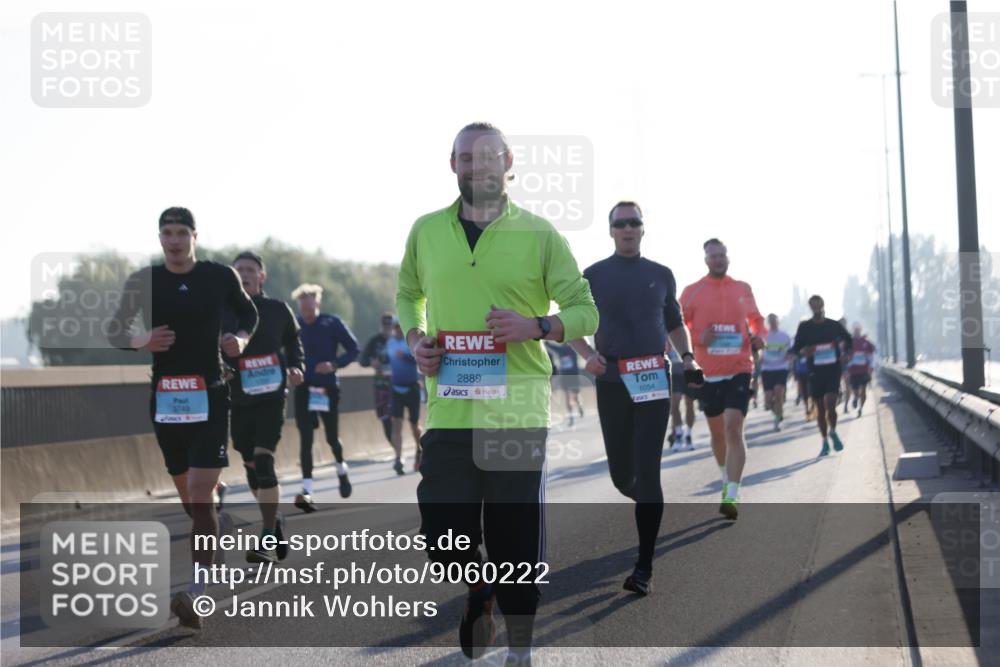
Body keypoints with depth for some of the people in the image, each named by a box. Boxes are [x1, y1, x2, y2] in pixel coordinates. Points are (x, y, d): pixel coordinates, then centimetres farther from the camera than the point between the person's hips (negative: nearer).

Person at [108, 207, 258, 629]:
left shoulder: (221, 276, 1)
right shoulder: (142, 282, 3)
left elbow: (249, 313, 18)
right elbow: (114, 330, 10)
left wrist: (241, 337, -4)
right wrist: (139, 341, -11)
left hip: (210, 397, -3)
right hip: (164, 398, 3)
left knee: (201, 498, -14)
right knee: (187, 498, 11)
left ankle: (196, 595, -19)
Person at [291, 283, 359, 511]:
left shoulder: (332, 323, -5)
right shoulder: (294, 325, 1)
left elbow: (354, 349, -2)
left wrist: (335, 364, -17)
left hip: (328, 388, -1)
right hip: (303, 389, 1)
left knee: (332, 437, 7)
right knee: (305, 439, -7)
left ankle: (341, 469, 40)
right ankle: (307, 490, -9)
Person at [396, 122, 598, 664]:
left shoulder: (539, 233, 1)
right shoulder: (426, 231, 9)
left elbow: (586, 311, 4)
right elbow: (408, 294, 24)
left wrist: (537, 326, -15)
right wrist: (415, 339, 5)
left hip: (517, 411, -2)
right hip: (447, 411, 2)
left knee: (517, 535, 4)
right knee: (443, 534, 4)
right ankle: (477, 610, 35)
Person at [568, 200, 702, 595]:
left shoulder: (661, 276, 9)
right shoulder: (594, 276, 5)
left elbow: (674, 324, 20)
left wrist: (687, 358, 4)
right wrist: (587, 355, -9)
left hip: (654, 381, -1)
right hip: (612, 382, 1)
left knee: (647, 471, -10)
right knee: (621, 474, 7)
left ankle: (644, 568, -9)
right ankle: (646, 504, 44)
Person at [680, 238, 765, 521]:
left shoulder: (743, 289, 7)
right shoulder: (692, 292, 2)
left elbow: (757, 320, 21)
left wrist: (759, 336, -1)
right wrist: (698, 338, -14)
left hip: (739, 370, -1)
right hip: (708, 372, 1)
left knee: (733, 427, -17)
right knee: (717, 432, 14)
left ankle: (731, 497, -20)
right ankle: (727, 480, 39)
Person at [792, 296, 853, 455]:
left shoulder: (834, 325, 5)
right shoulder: (804, 327, 3)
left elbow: (848, 339, 19)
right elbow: (796, 348, 5)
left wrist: (841, 347, 0)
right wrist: (803, 351, -16)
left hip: (833, 369, -1)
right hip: (815, 370, 1)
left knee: (830, 403, -16)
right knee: (820, 408, 6)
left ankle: (833, 431, 9)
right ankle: (825, 441, 18)